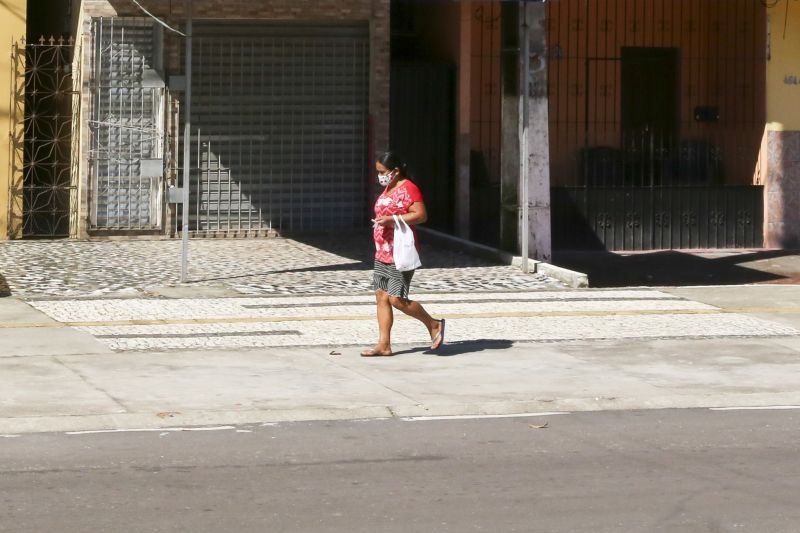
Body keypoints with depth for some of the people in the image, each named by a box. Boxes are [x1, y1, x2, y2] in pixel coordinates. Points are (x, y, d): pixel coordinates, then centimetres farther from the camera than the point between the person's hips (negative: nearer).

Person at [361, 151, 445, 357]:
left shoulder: (408, 188, -11)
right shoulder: (388, 189, 17)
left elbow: (421, 215, -19)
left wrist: (391, 219, -25)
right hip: (383, 254, 9)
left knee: (397, 299, -11)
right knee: (381, 296, 4)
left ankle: (434, 325, 7)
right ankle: (384, 344, 5)